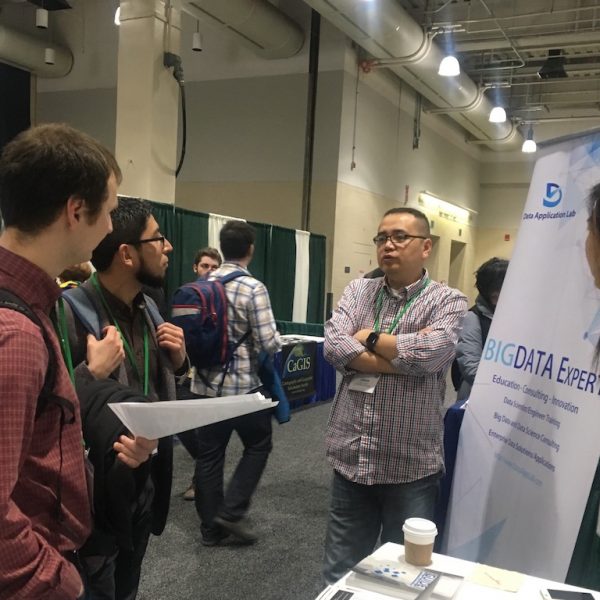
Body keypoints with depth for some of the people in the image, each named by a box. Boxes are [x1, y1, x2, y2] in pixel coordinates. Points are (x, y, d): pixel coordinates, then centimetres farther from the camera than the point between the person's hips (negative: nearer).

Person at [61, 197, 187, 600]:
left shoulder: (148, 308, 3)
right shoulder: (70, 313, -22)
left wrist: (178, 359, -3)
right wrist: (93, 373, -33)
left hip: (146, 482, 8)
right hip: (96, 492, -7)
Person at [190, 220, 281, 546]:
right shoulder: (253, 288, -15)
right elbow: (269, 344, -18)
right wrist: (278, 340, 4)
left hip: (206, 382, 5)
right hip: (243, 385, -5)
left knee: (209, 454, 12)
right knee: (258, 445, 15)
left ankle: (210, 527, 22)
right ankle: (231, 512, 10)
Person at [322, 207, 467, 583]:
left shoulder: (448, 301, -3)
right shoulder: (357, 290, 5)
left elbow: (431, 352, -22)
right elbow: (334, 346, -11)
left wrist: (370, 338, -10)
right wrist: (403, 355, -16)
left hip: (411, 467, -3)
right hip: (351, 460, 3)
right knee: (339, 576, 17)